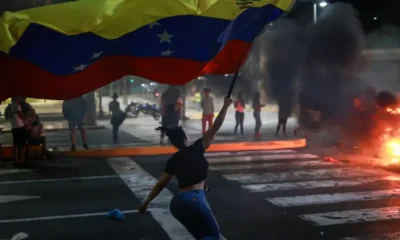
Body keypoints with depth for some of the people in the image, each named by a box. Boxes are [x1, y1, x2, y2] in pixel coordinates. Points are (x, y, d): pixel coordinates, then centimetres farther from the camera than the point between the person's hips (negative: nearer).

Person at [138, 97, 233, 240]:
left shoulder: (173, 160, 11)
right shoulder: (195, 150, -4)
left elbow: (160, 184, 13)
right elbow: (215, 128, -3)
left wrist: (146, 203, 22)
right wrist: (226, 106, 4)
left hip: (177, 203, 7)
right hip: (194, 199, -7)